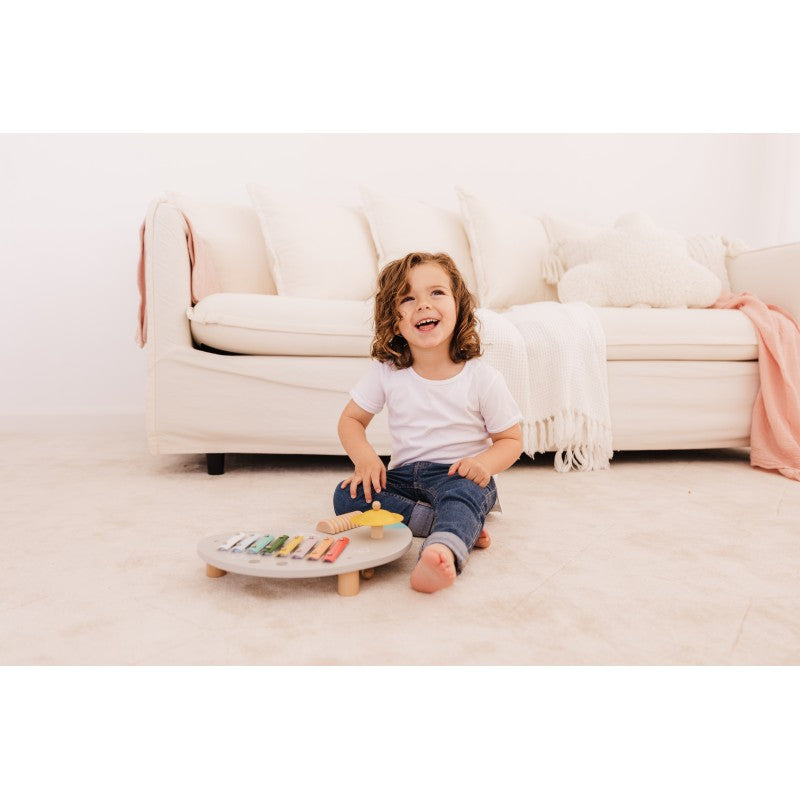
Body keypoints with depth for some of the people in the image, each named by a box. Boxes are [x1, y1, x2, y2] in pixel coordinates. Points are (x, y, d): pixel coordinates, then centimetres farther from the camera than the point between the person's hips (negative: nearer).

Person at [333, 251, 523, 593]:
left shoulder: (482, 377, -9)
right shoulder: (386, 372, -3)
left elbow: (511, 440, 0)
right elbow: (350, 420, 7)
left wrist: (485, 463, -23)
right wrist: (365, 458, -15)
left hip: (461, 476, -3)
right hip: (404, 474, 4)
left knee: (464, 494, -37)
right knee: (346, 496, -21)